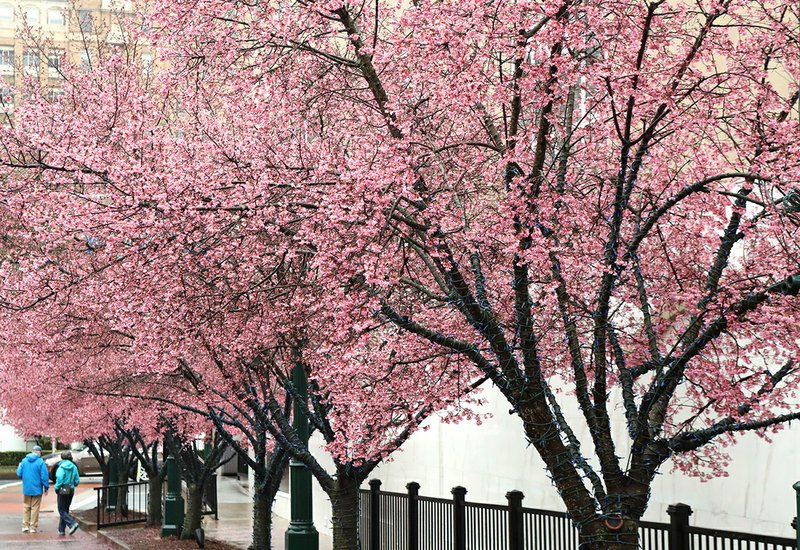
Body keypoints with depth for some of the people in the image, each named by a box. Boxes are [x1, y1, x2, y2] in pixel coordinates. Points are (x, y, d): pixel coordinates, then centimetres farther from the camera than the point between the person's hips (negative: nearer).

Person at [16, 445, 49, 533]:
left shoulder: (24, 461, 0)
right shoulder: (40, 462, -13)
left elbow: (19, 474, 2)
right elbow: (44, 476, -14)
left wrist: (19, 467, 23)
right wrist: (46, 487, -2)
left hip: (26, 489, 4)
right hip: (37, 489, -4)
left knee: (26, 507, 16)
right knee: (35, 508, 4)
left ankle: (25, 526, 11)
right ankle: (33, 527, 6)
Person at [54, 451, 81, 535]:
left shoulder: (62, 467, -12)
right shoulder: (74, 467, 4)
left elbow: (59, 478, -24)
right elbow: (77, 480, 4)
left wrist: (56, 487, -9)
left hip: (63, 490, -6)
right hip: (71, 490, 6)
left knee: (62, 511, -2)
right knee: (65, 510, 15)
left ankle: (73, 524, -21)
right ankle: (61, 530, 18)